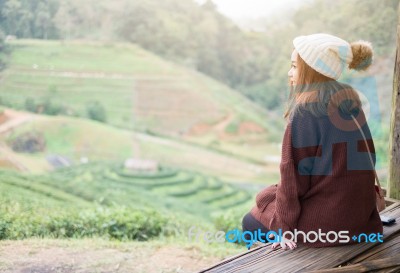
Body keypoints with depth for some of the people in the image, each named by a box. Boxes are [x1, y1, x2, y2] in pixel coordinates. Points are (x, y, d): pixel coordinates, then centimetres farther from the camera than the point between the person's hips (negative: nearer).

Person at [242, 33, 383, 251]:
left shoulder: (305, 110, -18)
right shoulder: (352, 102, 4)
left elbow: (295, 172, -18)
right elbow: (367, 159, 10)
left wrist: (283, 224, -11)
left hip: (323, 218, -7)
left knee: (251, 223, 18)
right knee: (267, 197, 28)